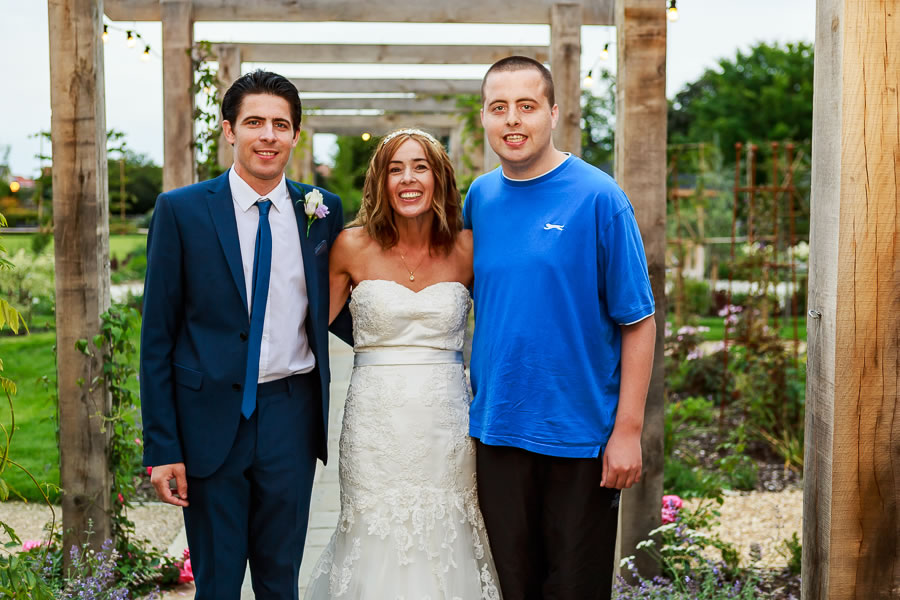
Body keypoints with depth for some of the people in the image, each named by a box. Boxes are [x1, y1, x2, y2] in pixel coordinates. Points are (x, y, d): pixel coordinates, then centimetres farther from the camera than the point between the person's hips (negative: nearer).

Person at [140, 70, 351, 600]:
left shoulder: (323, 210, 3)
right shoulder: (182, 210, -4)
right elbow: (158, 337, -4)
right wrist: (161, 447, -7)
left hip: (292, 415, 2)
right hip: (212, 417, -2)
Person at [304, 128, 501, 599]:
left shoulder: (467, 249, 1)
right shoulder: (353, 246, -1)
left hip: (446, 427, 1)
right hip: (375, 424, -1)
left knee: (446, 545, 7)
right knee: (377, 547, 5)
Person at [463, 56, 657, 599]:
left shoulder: (598, 197, -9)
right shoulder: (479, 198, 4)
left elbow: (638, 322, -9)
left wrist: (628, 430, -12)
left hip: (581, 435, -3)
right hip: (496, 430, 4)